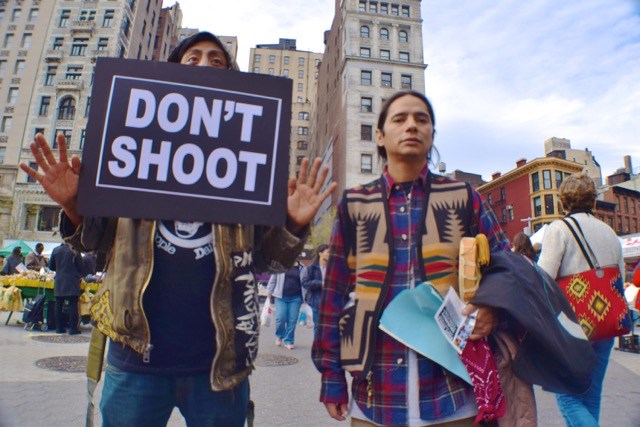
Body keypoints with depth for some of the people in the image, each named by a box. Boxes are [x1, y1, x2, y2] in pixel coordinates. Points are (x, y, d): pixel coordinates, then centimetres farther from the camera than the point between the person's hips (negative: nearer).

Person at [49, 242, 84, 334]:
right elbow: (80, 267, -4)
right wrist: (80, 276, 16)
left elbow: (51, 267, 9)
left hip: (59, 282, 4)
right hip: (72, 282, -4)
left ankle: (59, 327, 15)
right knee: (73, 305, -1)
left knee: (58, 305, 12)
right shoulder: (75, 251, -9)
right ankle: (73, 328, -1)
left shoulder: (55, 250, 3)